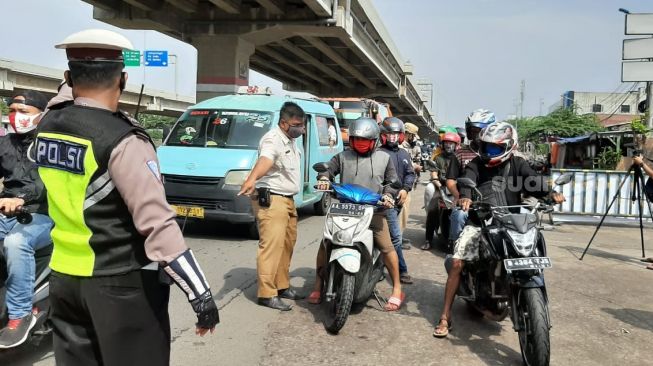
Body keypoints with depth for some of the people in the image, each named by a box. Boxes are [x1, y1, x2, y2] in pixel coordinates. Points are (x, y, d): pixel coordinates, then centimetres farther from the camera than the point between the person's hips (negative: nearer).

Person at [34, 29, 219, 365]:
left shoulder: (46, 127, 1)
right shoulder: (122, 142, -20)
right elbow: (158, 225, -25)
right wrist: (200, 294, -23)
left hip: (64, 276, 7)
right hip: (121, 283, -7)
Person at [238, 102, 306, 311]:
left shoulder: (291, 141, 16)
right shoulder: (273, 139, -16)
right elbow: (264, 160, -39)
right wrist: (251, 179, -55)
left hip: (288, 200, 10)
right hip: (271, 200, -10)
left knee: (287, 244, 14)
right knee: (271, 246, -13)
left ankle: (282, 286, 26)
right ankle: (267, 294, -9)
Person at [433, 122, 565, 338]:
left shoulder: (517, 165, 7)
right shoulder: (476, 165, 3)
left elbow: (533, 181, -10)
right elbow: (466, 182, -18)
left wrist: (550, 194, -31)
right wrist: (465, 197, -40)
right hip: (479, 221, -1)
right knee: (457, 263, -12)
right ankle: (445, 316, -3)